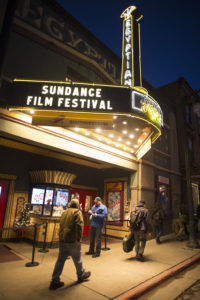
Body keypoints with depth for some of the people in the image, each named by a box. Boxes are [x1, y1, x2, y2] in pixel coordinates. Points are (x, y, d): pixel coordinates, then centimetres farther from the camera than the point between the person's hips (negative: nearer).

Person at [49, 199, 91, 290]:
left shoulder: (64, 212, 13)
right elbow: (79, 226, -21)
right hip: (72, 241, -6)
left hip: (62, 240, 6)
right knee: (77, 259, 14)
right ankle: (81, 275, 34)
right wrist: (78, 239, -20)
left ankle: (55, 281, 17)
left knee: (60, 260, 13)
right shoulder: (77, 212, -9)